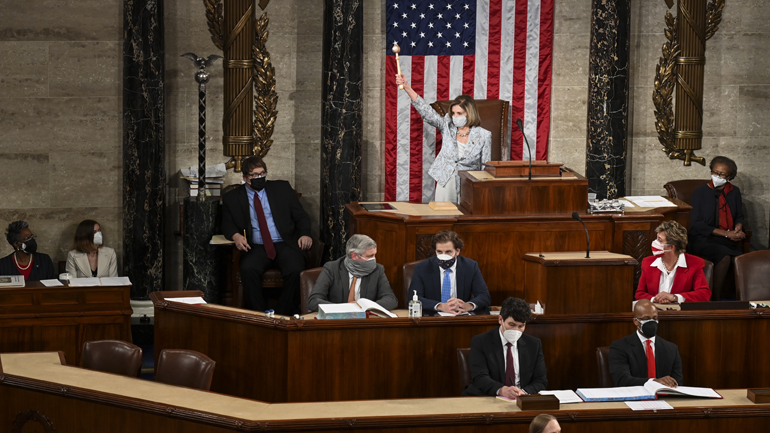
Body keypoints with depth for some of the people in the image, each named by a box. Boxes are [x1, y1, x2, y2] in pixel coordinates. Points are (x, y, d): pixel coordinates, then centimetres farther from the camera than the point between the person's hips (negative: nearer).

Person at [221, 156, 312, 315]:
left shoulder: (282, 188, 14)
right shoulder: (232, 198, 13)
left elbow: (301, 216, 14)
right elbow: (227, 224, 13)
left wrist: (304, 234, -7)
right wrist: (236, 236, -11)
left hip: (285, 244, 0)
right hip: (256, 247, 0)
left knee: (295, 271, -31)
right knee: (248, 270, -33)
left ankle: (284, 318, -18)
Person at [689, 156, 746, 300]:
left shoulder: (734, 192, 14)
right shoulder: (700, 192, 1)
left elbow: (739, 217, 25)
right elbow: (697, 224, -5)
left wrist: (738, 230, -1)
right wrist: (726, 233, -12)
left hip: (728, 240, 4)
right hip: (703, 239, -4)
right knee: (724, 256, -35)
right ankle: (715, 299, -28)